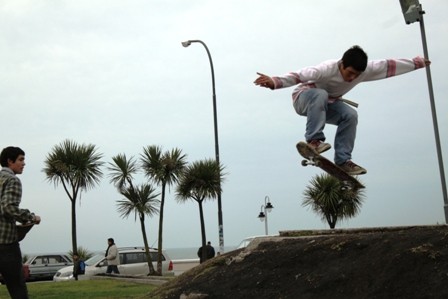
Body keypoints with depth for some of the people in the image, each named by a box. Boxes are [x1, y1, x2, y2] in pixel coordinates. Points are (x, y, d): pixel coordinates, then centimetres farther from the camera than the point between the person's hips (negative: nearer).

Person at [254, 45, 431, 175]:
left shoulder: (366, 70, -16)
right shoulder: (328, 69, -35)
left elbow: (389, 66, -5)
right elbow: (300, 75, -45)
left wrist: (416, 63, 3)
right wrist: (275, 81, -59)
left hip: (327, 104, 6)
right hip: (304, 98, -6)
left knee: (350, 115, -20)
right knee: (321, 95, -40)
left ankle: (343, 160, -18)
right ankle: (313, 141, -44)